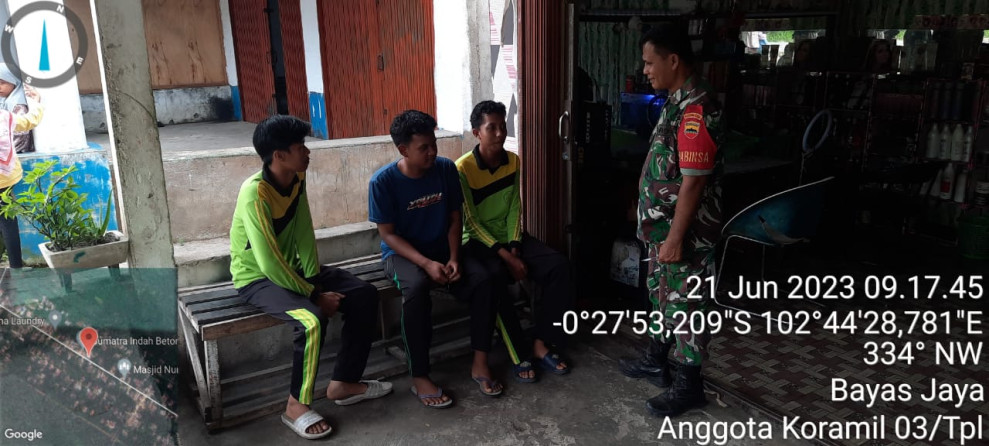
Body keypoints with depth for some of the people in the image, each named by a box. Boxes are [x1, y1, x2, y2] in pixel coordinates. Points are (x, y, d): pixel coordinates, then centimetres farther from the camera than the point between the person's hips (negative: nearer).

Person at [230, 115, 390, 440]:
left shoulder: (297, 179, -5)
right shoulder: (254, 194, -28)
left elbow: (304, 233, -1)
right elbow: (269, 263, -29)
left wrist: (314, 280, -12)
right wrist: (315, 294, -22)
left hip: (292, 268, 8)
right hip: (258, 278, -8)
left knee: (365, 295, -6)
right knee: (312, 319, -33)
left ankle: (344, 383, 6)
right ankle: (296, 405, -10)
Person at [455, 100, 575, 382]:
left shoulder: (513, 161, 2)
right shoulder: (463, 169, -15)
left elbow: (514, 209, 2)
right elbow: (471, 222, -16)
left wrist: (514, 248, -13)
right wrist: (504, 255, -22)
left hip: (511, 237, 5)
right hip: (479, 241, -5)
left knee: (559, 266, -17)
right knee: (494, 277, -36)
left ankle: (541, 344, -9)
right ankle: (518, 354, -20)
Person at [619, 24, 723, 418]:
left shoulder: (697, 109, -23)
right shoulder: (679, 102, 9)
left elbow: (693, 181, -25)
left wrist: (676, 238, -23)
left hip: (685, 231, -10)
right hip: (665, 224, 10)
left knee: (686, 304, 3)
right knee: (663, 295, 21)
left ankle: (688, 385, 17)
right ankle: (656, 360, 38)